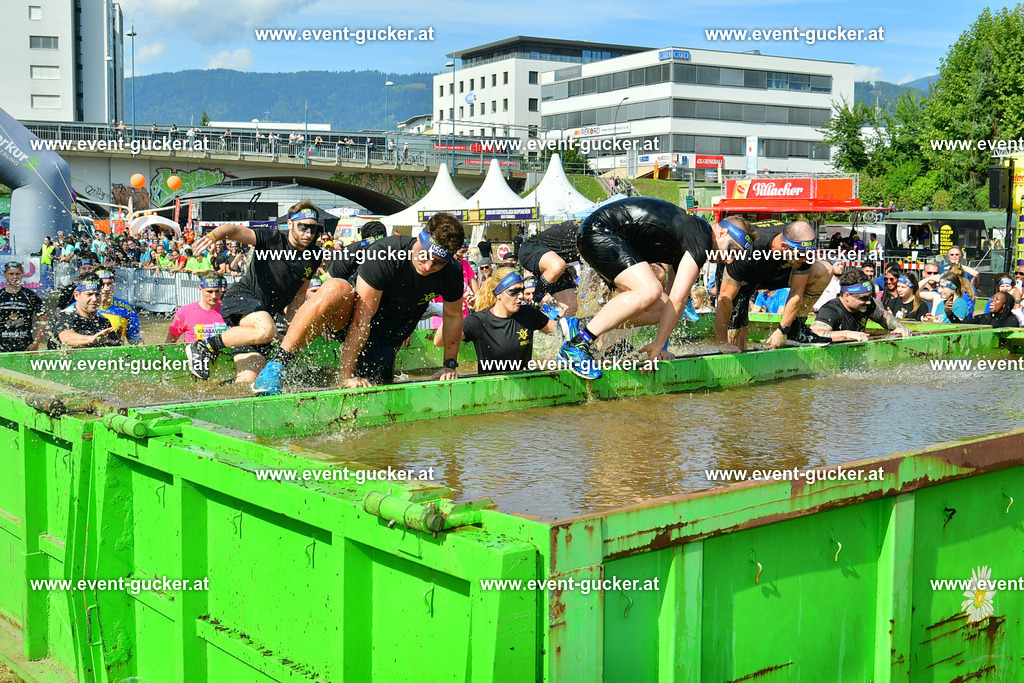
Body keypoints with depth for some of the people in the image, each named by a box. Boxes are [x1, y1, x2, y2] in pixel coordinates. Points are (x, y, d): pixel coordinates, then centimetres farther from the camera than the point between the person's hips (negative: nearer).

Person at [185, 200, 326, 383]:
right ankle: (204, 347, -18)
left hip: (265, 314, 6)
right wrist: (213, 235, -40)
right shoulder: (273, 238, -10)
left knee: (248, 381, -8)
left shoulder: (313, 258, 7)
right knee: (266, 330, -38)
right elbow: (234, 230, -19)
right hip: (241, 297, -6)